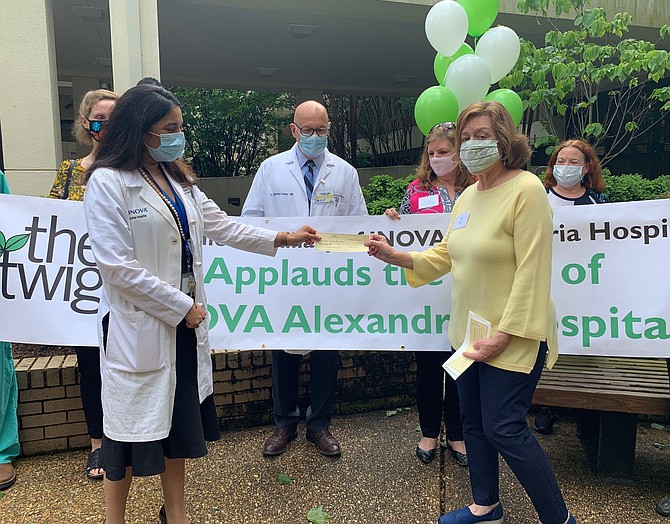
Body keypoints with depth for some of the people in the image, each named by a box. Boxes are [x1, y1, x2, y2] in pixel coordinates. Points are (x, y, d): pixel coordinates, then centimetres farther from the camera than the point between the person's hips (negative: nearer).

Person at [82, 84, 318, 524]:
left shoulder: (178, 179, 11)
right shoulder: (108, 182, -13)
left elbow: (222, 226, 13)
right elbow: (116, 265, -18)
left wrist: (281, 239, 8)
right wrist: (180, 306, -15)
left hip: (183, 321, 7)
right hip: (138, 325, -7)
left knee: (180, 417, 16)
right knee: (134, 423, 7)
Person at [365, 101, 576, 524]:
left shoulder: (525, 189, -16)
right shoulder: (468, 195, 9)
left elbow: (532, 271, -21)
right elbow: (446, 255, 12)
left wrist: (503, 335, -21)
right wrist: (394, 256, -1)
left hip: (512, 338, -8)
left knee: (504, 428, -2)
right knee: (473, 421, 17)